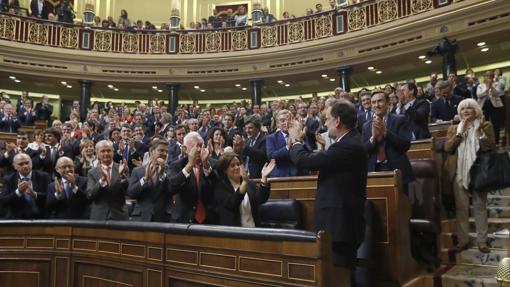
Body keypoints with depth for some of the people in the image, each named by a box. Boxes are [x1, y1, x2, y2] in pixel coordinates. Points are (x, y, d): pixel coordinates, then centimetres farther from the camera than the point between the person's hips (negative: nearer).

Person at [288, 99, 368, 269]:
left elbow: (304, 161, -21)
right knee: (340, 271, 17)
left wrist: (296, 141, -3)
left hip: (339, 223, -10)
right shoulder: (349, 142, 12)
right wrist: (300, 142, 10)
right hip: (341, 221, 10)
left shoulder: (348, 146, -21)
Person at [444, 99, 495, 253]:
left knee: (480, 206, 3)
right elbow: (447, 148, -3)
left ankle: (482, 240, 9)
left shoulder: (485, 126, 6)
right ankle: (463, 239, 10)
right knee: (461, 207, 4)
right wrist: (461, 132, -9)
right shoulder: (454, 128, 12)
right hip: (459, 173, 2)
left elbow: (489, 147, -6)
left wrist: (480, 131, -16)